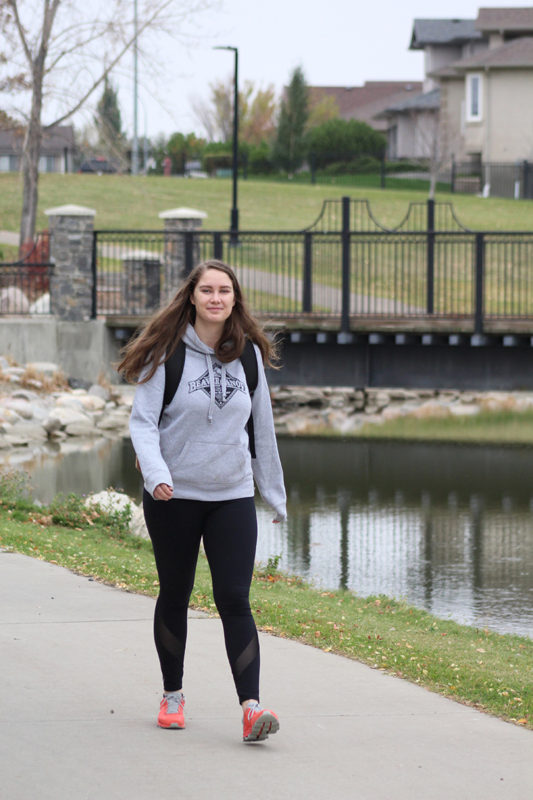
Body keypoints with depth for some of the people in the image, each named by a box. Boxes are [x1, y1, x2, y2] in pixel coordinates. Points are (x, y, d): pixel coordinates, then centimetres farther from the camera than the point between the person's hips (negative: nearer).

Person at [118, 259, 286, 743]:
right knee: (175, 596, 12)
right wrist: (155, 472, -28)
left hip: (233, 497, 2)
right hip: (173, 498, -2)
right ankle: (172, 695, 29)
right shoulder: (167, 353, -8)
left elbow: (262, 427, 12)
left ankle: (251, 707, -16)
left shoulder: (249, 354, 4)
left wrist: (275, 492, 16)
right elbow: (142, 421, -10)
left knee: (235, 600, -8)